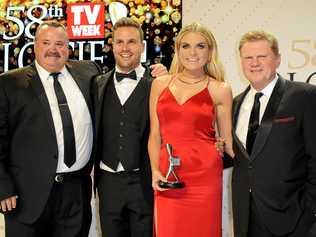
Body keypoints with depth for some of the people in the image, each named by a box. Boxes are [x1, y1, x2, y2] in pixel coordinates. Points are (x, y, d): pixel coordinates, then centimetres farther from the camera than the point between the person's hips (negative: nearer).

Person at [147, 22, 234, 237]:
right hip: (166, 179, 2)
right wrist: (155, 171, 0)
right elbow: (155, 135, 10)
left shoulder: (220, 90, 2)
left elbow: (228, 140, 8)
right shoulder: (160, 84, 8)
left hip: (204, 176, -2)